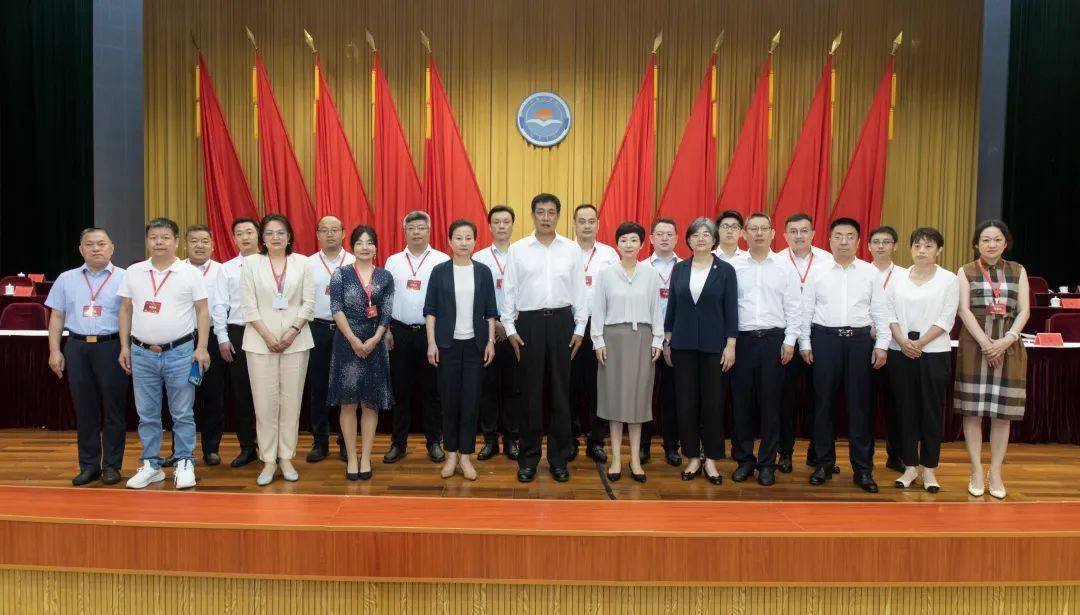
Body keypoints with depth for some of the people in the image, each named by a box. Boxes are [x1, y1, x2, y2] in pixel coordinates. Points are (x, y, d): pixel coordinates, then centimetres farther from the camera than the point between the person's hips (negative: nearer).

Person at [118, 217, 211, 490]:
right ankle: (151, 465, 21)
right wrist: (124, 347, 6)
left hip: (180, 352, -3)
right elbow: (125, 310, 11)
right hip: (142, 354, 3)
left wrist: (201, 348, -8)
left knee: (182, 414, 4)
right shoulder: (133, 272, 7)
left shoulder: (190, 273, -1)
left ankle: (184, 464, 13)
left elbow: (202, 311, -2)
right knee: (147, 415, 10)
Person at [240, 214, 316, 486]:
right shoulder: (251, 263, 4)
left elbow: (309, 303, 1)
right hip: (261, 341, 0)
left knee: (291, 400, 3)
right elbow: (249, 306, -1)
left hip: (296, 340, 1)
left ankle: (286, 457, 14)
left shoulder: (302, 263, 5)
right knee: (264, 401, 0)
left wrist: (291, 333, -9)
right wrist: (268, 336, -9)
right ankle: (268, 460, 9)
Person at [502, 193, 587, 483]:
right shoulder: (518, 249, 4)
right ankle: (529, 458, 16)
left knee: (560, 391, 6)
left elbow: (579, 291, 7)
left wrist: (579, 328, 2)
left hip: (562, 321, 1)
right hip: (529, 321, -1)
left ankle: (559, 458, 17)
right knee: (531, 391, 4)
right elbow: (509, 291, 4)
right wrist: (510, 328, -1)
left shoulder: (572, 249, 6)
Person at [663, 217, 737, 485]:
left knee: (713, 404, 4)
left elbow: (731, 310, -2)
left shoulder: (725, 270, -1)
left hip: (714, 345, -2)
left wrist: (731, 345, -7)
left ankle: (711, 460, 17)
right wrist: (667, 341, 7)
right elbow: (672, 306, 9)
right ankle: (692, 457, 18)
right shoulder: (679, 269, 6)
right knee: (685, 403, 5)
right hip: (683, 344, 2)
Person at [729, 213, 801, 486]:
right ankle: (744, 459, 17)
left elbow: (792, 306, 4)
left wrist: (789, 341, -2)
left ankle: (767, 463, 15)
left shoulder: (783, 266, 4)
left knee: (770, 402, 4)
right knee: (742, 401, 5)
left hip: (773, 340, 0)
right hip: (742, 339, 0)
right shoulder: (733, 266, 4)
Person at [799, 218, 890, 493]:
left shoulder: (870, 272, 5)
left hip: (859, 339, 1)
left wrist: (881, 345, 0)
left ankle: (862, 468, 13)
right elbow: (806, 309, 4)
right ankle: (824, 463, 17)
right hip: (825, 338, 0)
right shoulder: (817, 272, 3)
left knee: (860, 404, 4)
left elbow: (880, 311, 5)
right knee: (823, 402, 5)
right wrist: (805, 344, 0)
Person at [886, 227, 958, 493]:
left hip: (934, 351, -2)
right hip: (900, 351, 2)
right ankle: (910, 466, 15)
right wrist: (902, 341, -12)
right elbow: (890, 313, 3)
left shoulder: (949, 280, 1)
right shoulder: (897, 277, 7)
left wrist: (919, 343, -14)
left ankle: (929, 469, 13)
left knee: (931, 410, 3)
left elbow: (946, 319, -5)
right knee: (906, 408, 6)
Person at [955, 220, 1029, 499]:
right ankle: (977, 471, 9)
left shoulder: (1018, 271, 11)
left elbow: (1024, 310, 4)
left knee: (1002, 412, 3)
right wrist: (985, 343, -15)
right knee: (973, 410, -1)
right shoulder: (966, 272, 6)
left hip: (1009, 346, 2)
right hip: (974, 345, -2)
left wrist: (1007, 340, -12)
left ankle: (996, 472, 12)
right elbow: (964, 310, -4)